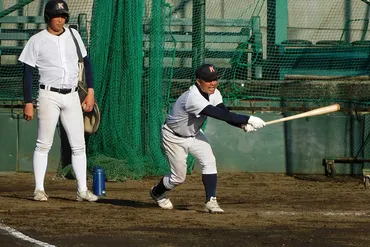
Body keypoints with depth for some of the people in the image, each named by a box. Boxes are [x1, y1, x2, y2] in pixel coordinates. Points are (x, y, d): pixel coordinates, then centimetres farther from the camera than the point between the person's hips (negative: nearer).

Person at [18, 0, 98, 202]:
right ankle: (39, 189, 0)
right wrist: (28, 103, -7)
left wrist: (90, 91, 6)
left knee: (78, 145, 2)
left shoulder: (73, 35, 8)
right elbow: (28, 72, -2)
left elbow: (86, 62, 14)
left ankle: (82, 191, 5)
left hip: (72, 96, 4)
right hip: (49, 96, -4)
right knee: (43, 144, -4)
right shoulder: (37, 41, -3)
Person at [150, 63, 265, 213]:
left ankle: (210, 202, -13)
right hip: (174, 137, -7)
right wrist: (249, 119, -48)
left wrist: (242, 125, -34)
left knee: (209, 161, -15)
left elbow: (225, 113, -14)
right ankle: (157, 193, 32)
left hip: (194, 134, 7)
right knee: (178, 177, 1)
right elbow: (221, 115, -45)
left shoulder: (213, 94, -11)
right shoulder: (193, 98, -39)